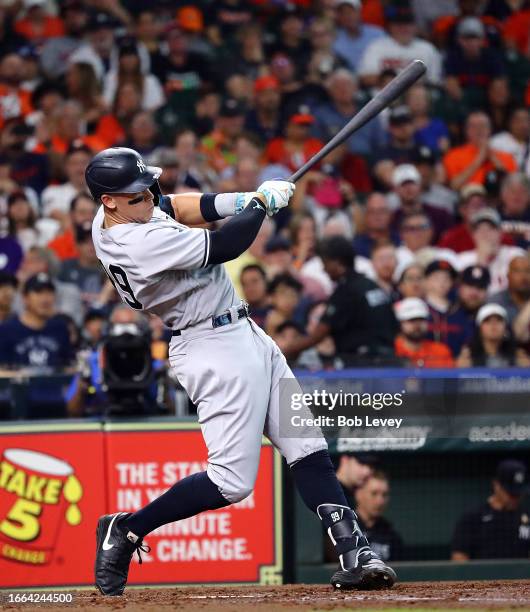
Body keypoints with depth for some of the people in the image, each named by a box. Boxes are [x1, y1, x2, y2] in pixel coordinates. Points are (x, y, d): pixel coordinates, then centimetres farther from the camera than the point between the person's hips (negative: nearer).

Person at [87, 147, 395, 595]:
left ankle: (355, 554, 4)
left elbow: (174, 207, 17)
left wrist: (238, 202, 0)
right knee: (232, 481, -11)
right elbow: (225, 247, -23)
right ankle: (125, 531, 3)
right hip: (215, 351, -10)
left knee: (308, 448, 6)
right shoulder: (142, 243, -27)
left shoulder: (108, 218, 1)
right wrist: (262, 202, -5)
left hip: (245, 335, 10)